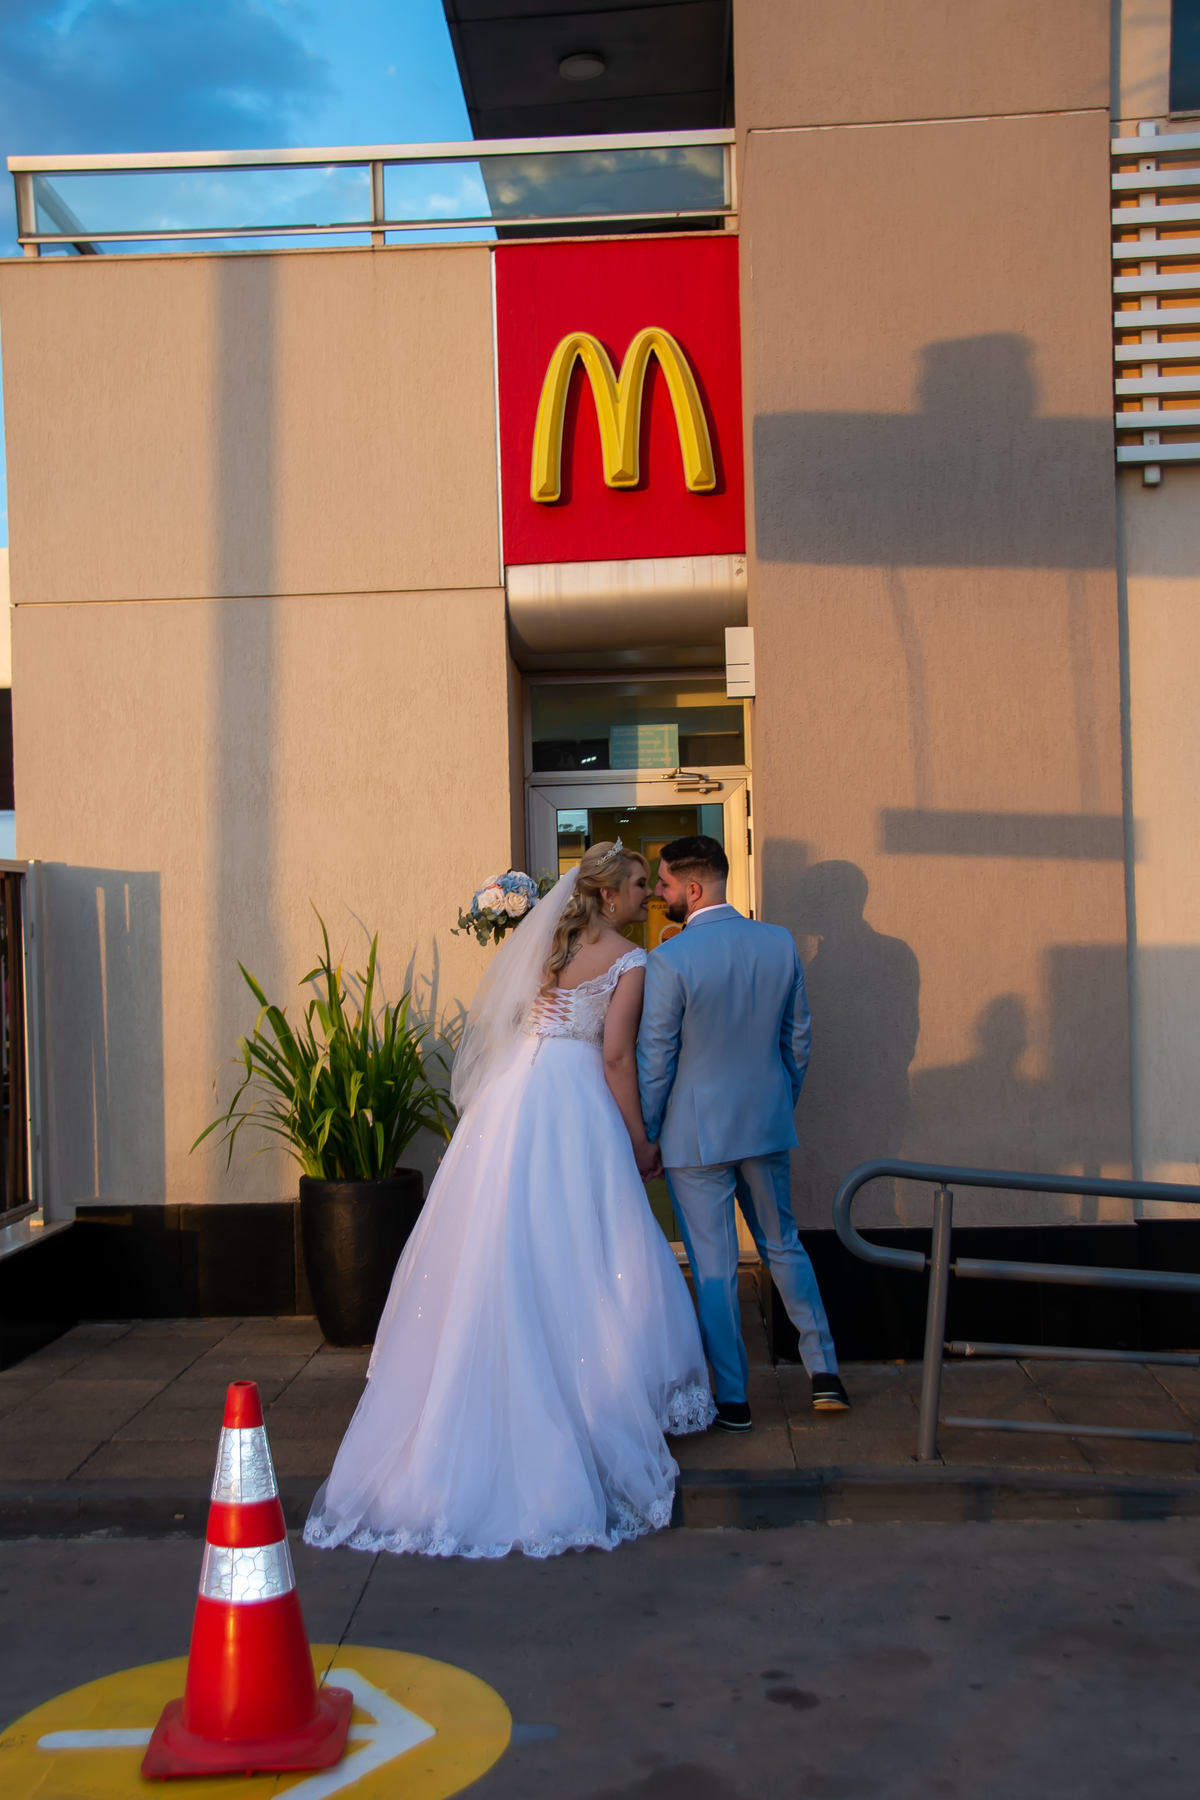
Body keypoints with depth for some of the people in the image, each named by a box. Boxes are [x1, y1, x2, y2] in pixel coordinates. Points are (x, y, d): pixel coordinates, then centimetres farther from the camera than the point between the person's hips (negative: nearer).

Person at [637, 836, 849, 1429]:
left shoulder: (669, 960, -18)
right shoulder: (781, 943, -3)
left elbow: (654, 1061, -12)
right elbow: (797, 1039, 6)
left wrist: (645, 1136, 0)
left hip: (697, 1133, -5)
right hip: (767, 1125, 5)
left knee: (713, 1268, 6)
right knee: (784, 1246, 21)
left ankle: (732, 1399, 16)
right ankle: (825, 1372, 24)